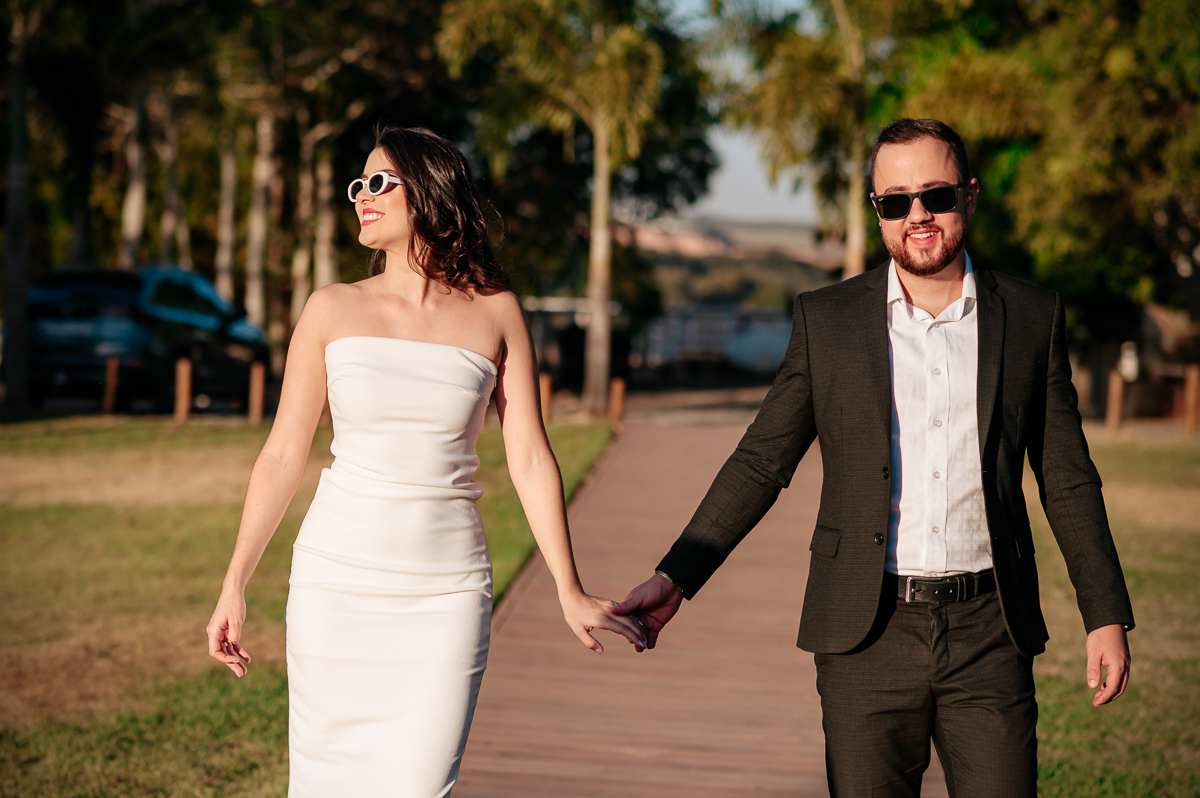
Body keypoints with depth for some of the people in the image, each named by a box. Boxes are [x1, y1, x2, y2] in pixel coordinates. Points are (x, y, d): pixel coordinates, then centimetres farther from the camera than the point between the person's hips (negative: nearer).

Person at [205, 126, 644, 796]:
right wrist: (234, 586, 3)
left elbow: (530, 458, 1)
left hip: (447, 593, -1)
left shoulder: (496, 314, 2)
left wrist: (570, 591, -3)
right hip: (338, 583, 1)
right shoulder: (333, 310, 3)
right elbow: (284, 455, 5)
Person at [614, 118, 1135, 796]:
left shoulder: (1033, 318, 6)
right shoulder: (826, 320, 4)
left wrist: (1107, 615, 7)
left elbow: (1068, 480, 11)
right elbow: (761, 464, 6)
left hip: (989, 637, 1)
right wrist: (675, 579, -4)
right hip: (869, 637, 0)